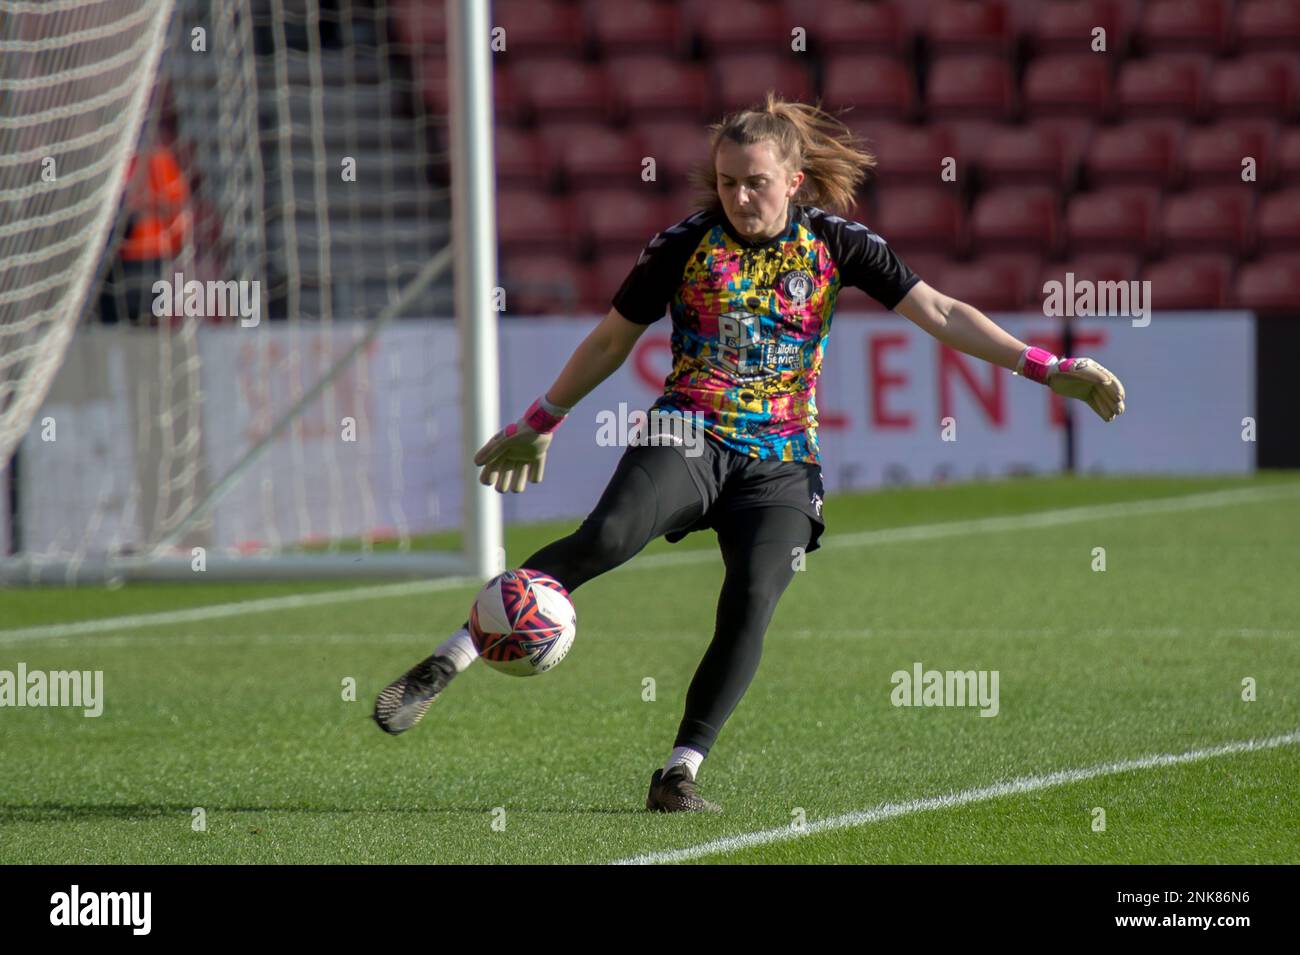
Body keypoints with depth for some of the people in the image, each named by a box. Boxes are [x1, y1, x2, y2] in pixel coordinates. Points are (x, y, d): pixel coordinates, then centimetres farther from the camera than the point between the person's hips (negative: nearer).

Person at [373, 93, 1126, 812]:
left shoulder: (835, 243, 2)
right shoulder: (686, 245, 1)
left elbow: (941, 313, 1)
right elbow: (612, 340, 13)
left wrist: (1050, 369, -6)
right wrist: (540, 424, 18)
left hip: (780, 462, 1)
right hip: (689, 437, -1)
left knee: (751, 603, -21)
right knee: (605, 540, -28)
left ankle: (681, 773, -13)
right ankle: (447, 663, -27)